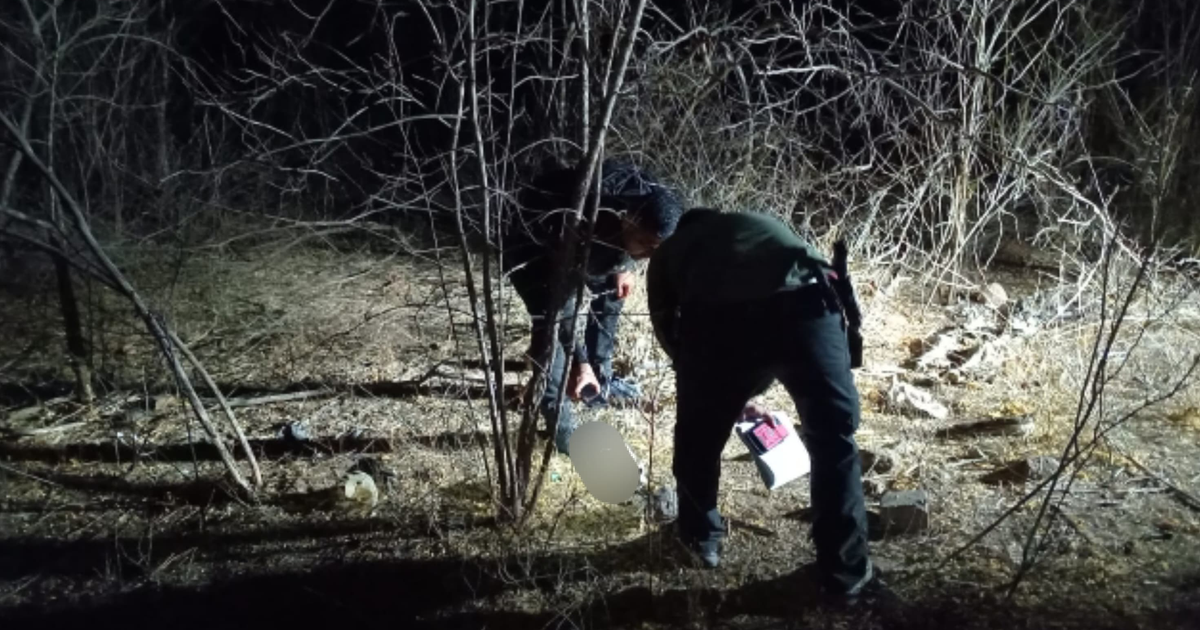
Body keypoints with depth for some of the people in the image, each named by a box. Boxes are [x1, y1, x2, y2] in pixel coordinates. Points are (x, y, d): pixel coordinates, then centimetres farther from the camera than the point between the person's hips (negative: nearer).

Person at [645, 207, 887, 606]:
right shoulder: (765, 224, 43)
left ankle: (700, 540, 43)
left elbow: (667, 329, 32)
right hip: (803, 304, 2)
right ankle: (846, 572, 28)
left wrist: (726, 392, 45)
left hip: (718, 320, -1)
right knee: (833, 437, 21)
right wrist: (752, 388, 54)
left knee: (698, 440, 25)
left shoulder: (669, 251, 35)